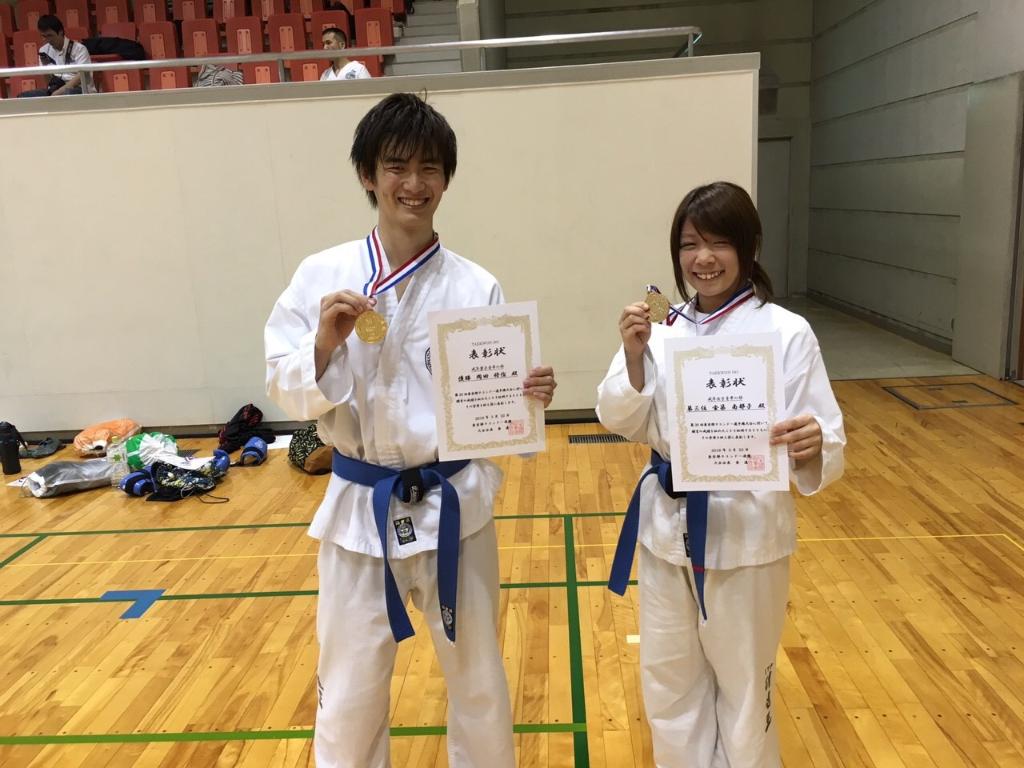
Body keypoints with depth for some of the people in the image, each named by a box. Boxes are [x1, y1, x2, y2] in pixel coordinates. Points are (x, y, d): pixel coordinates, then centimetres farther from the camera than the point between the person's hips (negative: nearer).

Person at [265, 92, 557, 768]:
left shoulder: (476, 287, -7)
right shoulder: (322, 276, -4)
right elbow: (287, 392, -3)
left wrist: (530, 399, -24)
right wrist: (325, 343, -20)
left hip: (454, 507, 0)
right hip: (359, 511, 1)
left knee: (478, 682, 18)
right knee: (349, 693, 15)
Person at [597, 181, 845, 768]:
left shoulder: (786, 332, -11)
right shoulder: (664, 332, 1)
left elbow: (823, 444, -12)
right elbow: (626, 423, -3)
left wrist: (813, 448, -35)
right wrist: (635, 354, -19)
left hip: (748, 530, -4)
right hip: (668, 526, 4)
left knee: (744, 684, 14)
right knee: (669, 679, 19)